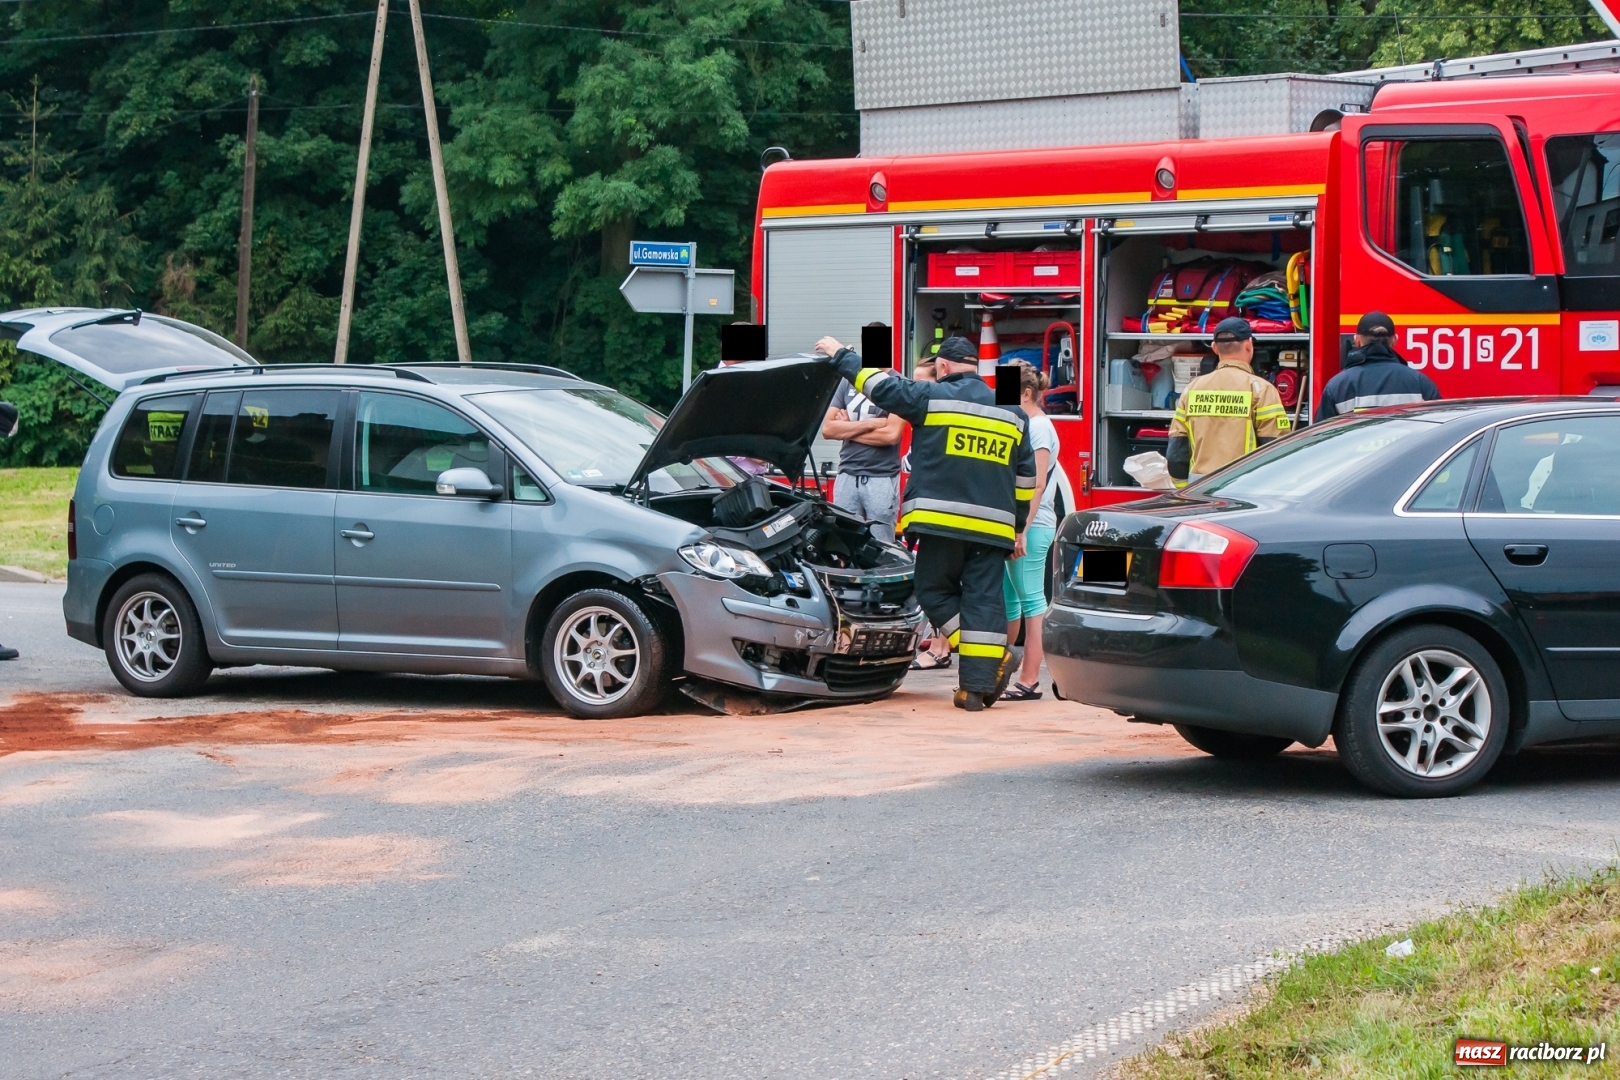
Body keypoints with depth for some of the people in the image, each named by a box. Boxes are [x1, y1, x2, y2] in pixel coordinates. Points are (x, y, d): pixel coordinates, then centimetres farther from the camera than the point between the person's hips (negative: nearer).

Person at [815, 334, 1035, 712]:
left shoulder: (933, 397, -1)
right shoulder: (1012, 413, 16)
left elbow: (881, 386, 2)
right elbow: (1025, 479, 19)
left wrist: (841, 355, 15)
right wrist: (1018, 527, 26)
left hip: (943, 521, -4)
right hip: (993, 526, 4)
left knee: (935, 592, 7)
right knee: (982, 599, 3)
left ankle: (995, 657, -6)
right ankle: (977, 686, -2)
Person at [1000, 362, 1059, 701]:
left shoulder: (1039, 426, -9)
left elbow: (1037, 485, -16)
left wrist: (1023, 530, -20)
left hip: (1031, 525, -9)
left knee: (1031, 599, -7)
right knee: (1007, 598, 13)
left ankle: (1029, 681, -7)